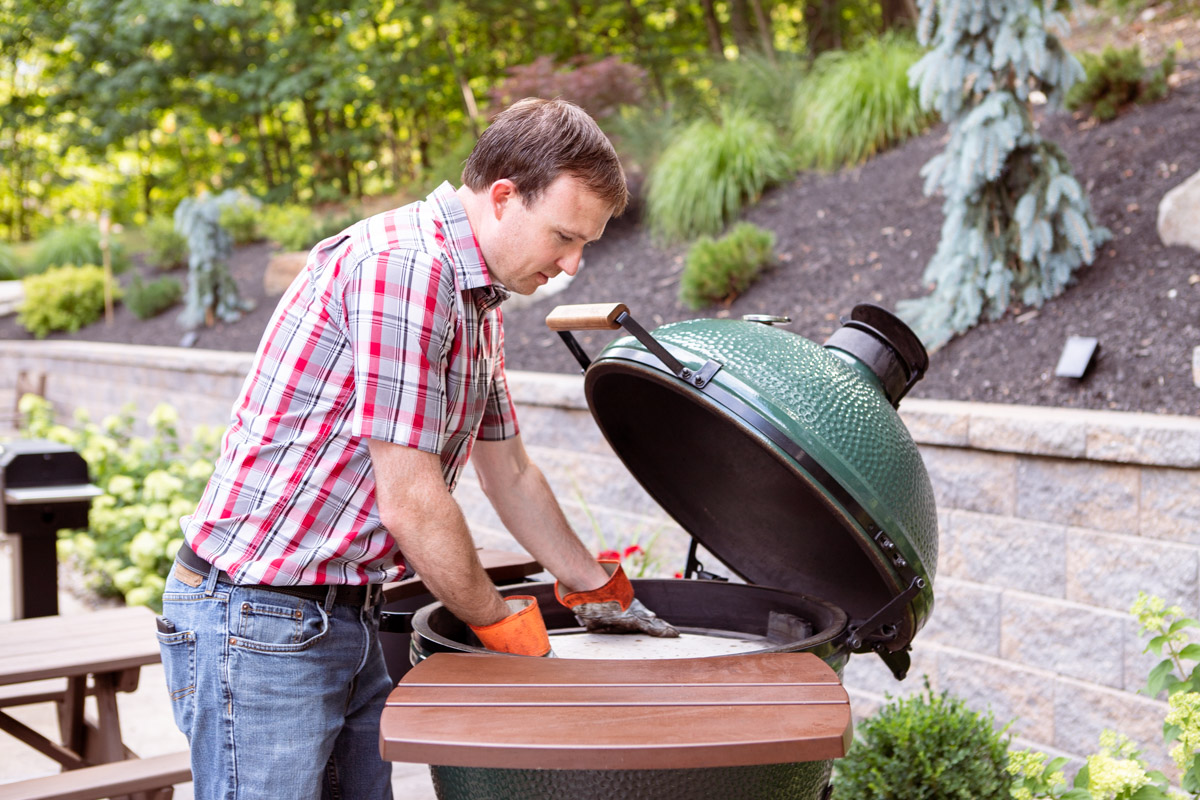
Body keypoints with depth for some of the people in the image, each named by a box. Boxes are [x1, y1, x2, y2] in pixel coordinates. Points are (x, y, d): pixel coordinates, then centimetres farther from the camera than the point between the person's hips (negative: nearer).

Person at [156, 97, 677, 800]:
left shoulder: (477, 301, 12)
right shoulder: (405, 266, -21)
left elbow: (510, 474, 23)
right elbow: (411, 504, -20)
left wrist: (596, 590, 26)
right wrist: (501, 623, -6)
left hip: (346, 613, 9)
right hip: (257, 614, -9)